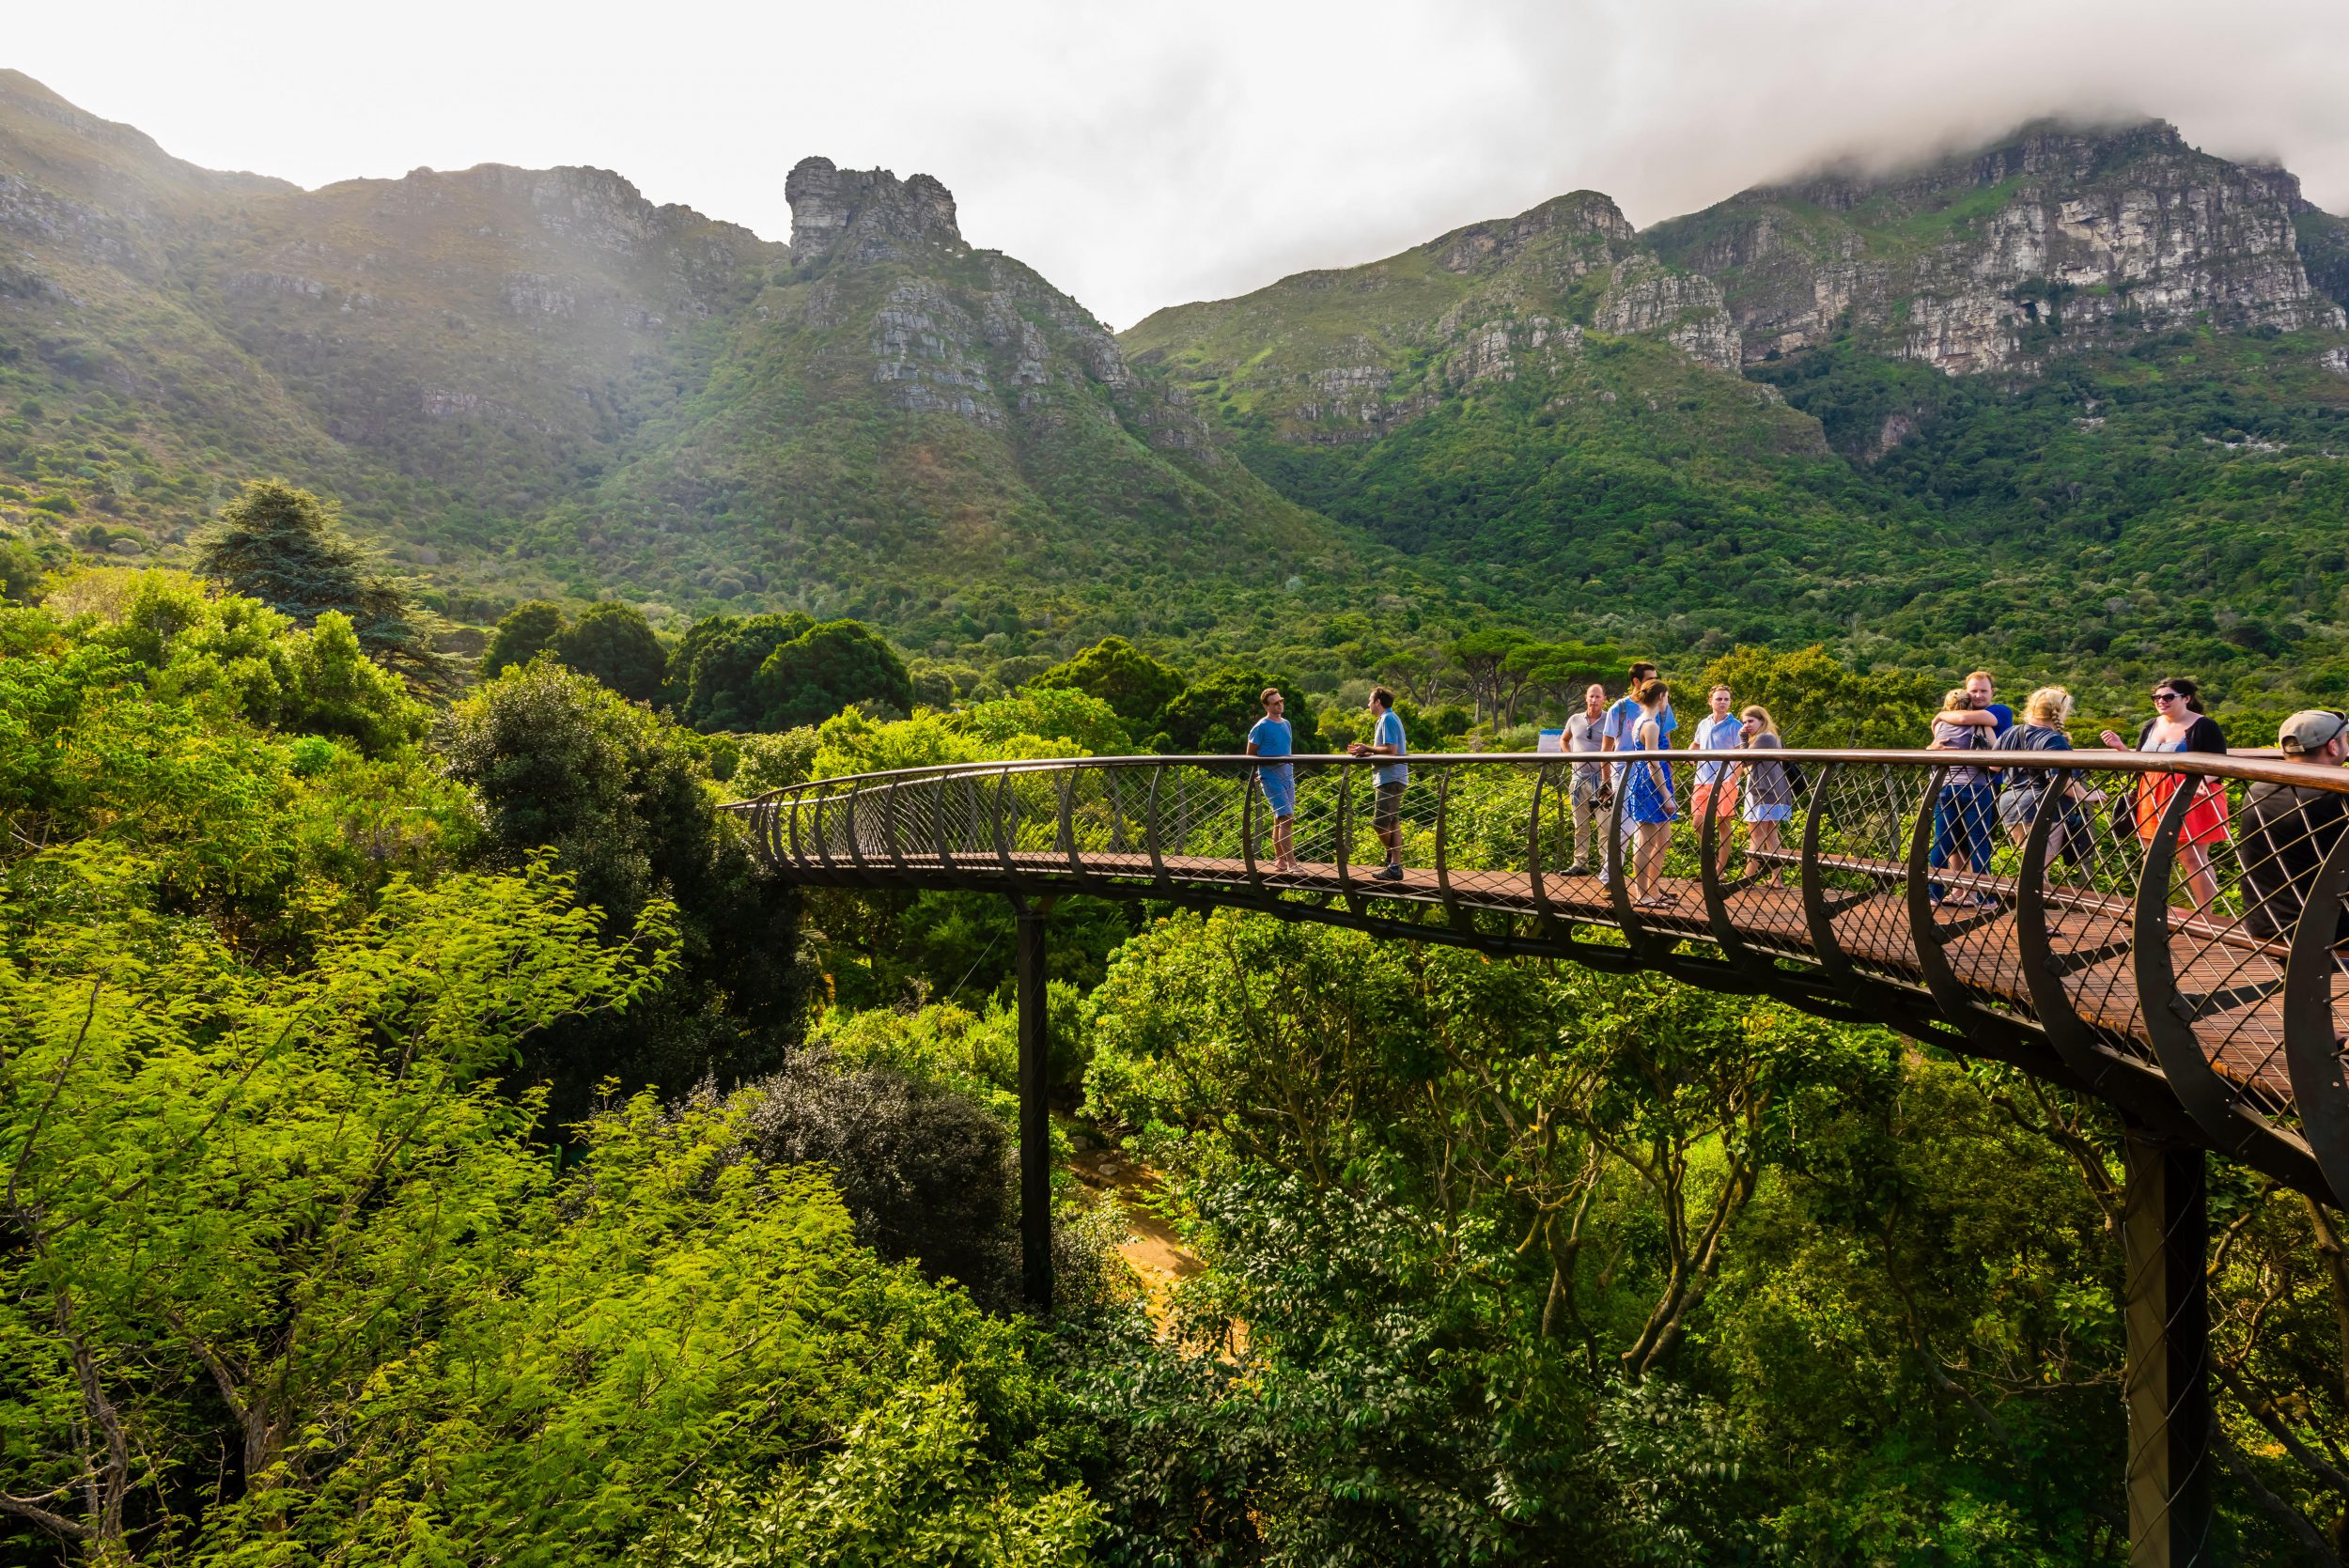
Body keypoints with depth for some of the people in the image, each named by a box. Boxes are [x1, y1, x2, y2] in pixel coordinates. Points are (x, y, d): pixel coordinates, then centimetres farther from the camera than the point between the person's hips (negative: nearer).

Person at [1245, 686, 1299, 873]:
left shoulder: (1286, 724, 13)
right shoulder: (1261, 727, -8)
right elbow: (1250, 754, -4)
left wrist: (1291, 769, 17)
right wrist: (1257, 776, -11)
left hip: (1287, 776, 7)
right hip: (1271, 778, -7)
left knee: (1280, 820, 13)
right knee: (1285, 818, -14)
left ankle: (1279, 859, 20)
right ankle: (1291, 863, -14)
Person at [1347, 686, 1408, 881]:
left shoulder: (1387, 719, -13)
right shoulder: (1389, 718, 19)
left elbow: (1391, 750, -21)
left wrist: (1367, 749, -12)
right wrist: (1365, 751, 13)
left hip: (1390, 779, -11)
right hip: (1391, 778, 11)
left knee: (1379, 823, -8)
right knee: (1393, 823, 9)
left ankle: (1393, 854, 7)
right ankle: (1395, 865, 10)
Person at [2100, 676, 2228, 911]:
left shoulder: (2204, 726, -7)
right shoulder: (2149, 726, 13)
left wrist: (2203, 779, -30)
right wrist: (2120, 747, 4)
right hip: (2152, 800, 7)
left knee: (2193, 860, -5)